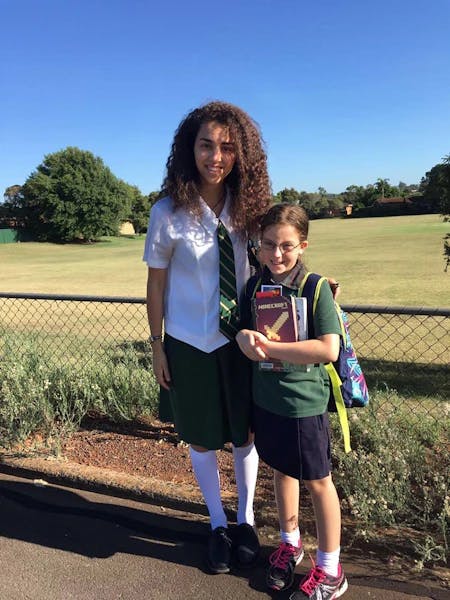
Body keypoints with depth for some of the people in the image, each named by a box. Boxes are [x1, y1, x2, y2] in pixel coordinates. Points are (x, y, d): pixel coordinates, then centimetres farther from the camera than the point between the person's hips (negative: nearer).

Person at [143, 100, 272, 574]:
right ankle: (218, 525, 39)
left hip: (240, 340, 2)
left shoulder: (247, 206, -5)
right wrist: (157, 345, -1)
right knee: (201, 438, 14)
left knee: (245, 433, 15)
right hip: (189, 344, -1)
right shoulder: (169, 211, -12)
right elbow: (156, 283, -4)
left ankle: (245, 520, 40)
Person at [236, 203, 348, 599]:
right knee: (281, 471, 22)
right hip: (265, 398, 5)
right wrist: (244, 337, -15)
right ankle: (290, 542, 46)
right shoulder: (254, 285, 0)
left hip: (304, 403, -5)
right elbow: (243, 326, 10)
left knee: (317, 480, 11)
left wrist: (269, 348, -24)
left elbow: (329, 349, -25)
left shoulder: (316, 288, -17)